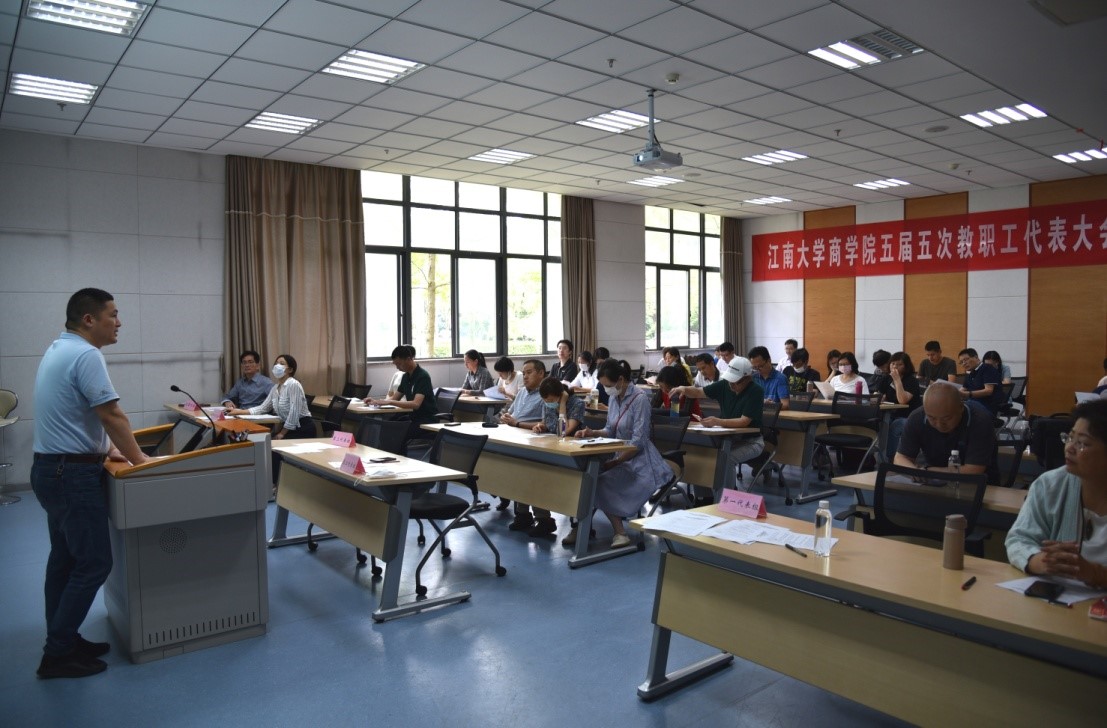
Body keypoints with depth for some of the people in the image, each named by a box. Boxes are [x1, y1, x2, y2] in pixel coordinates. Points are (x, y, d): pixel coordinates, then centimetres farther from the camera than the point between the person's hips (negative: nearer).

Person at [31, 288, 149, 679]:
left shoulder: (59, 349, 13)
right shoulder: (85, 355, -20)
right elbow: (113, 416, -20)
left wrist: (109, 448, 18)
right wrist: (140, 461, -9)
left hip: (53, 469, 11)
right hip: (73, 474, -11)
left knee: (65, 558, 16)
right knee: (93, 562, -4)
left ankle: (62, 640, 25)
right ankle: (58, 654, 3)